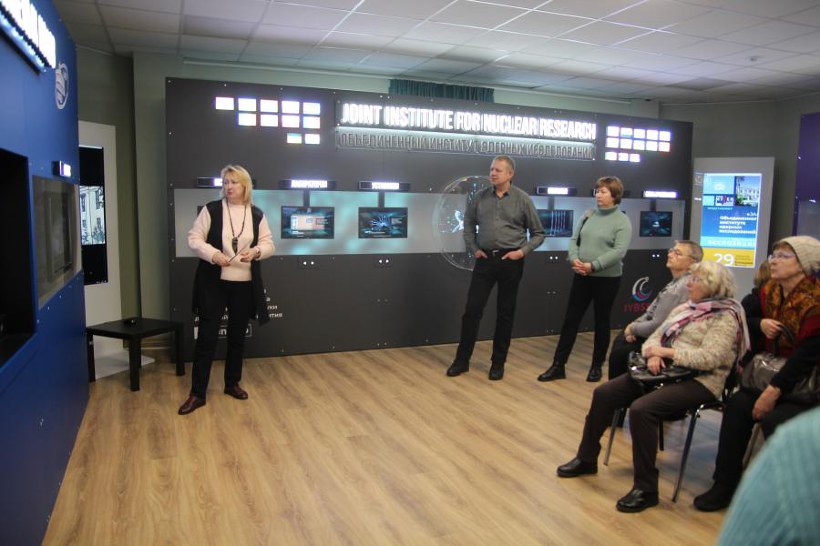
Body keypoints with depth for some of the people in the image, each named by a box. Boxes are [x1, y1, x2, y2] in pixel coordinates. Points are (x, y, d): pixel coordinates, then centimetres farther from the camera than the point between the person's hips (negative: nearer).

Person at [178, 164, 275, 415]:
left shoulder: (257, 214, 3)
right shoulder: (211, 209, -3)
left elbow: (268, 244, 8)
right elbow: (194, 239, -3)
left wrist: (257, 251, -14)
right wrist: (213, 254, -20)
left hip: (245, 285, 3)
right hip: (213, 283, -2)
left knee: (237, 336, 13)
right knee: (207, 337, -1)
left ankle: (232, 383, 30)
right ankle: (197, 394, 8)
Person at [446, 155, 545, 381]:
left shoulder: (522, 199, -2)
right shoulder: (479, 197, 3)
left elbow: (538, 233, 4)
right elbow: (468, 225, 16)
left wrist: (523, 251, -9)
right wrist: (473, 249, 5)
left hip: (510, 261, -1)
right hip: (485, 259, 2)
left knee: (505, 313, 7)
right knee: (472, 309, 1)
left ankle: (498, 362, 19)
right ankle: (462, 359, 13)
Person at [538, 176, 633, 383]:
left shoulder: (622, 221, -6)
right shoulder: (588, 215, 9)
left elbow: (619, 251, -16)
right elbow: (574, 239, 8)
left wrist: (593, 266, -22)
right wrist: (574, 258, -12)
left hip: (607, 278, -4)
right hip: (581, 276, 4)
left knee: (601, 321, 8)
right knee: (571, 319, 4)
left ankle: (597, 366, 23)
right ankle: (558, 365, 9)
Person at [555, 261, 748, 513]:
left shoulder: (725, 317, -9)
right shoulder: (685, 308, 15)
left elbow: (709, 358, -22)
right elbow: (655, 337, 12)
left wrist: (665, 351, -16)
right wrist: (654, 355, -11)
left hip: (699, 381, -8)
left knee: (641, 409, -31)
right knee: (603, 394, -2)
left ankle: (646, 489, -16)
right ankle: (586, 458, 15)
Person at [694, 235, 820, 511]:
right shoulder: (769, 292, 3)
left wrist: (774, 390, -27)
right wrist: (760, 324, -7)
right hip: (774, 373, 6)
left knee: (774, 419, -27)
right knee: (737, 404, -16)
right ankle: (725, 485, -6)